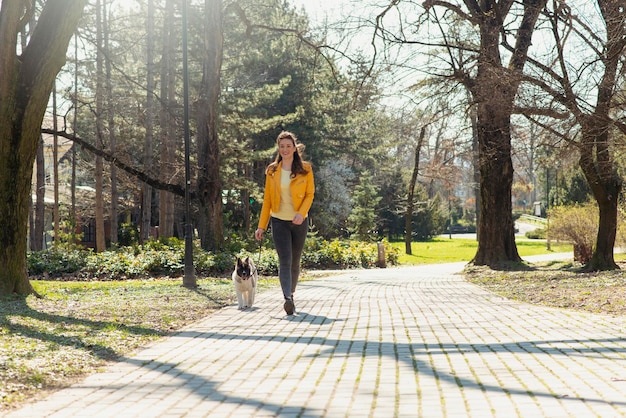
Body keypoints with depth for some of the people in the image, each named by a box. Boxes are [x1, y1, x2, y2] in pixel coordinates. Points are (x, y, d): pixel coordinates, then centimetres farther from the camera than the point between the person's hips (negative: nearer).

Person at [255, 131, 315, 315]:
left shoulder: (305, 169, 2)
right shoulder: (272, 171, 6)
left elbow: (310, 194, 0)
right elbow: (267, 200, 8)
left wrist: (301, 213, -18)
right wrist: (261, 226, 4)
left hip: (299, 222, 0)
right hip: (279, 221, 0)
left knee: (295, 262, 10)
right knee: (284, 260, -14)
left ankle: (291, 295, 27)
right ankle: (287, 299, -26)